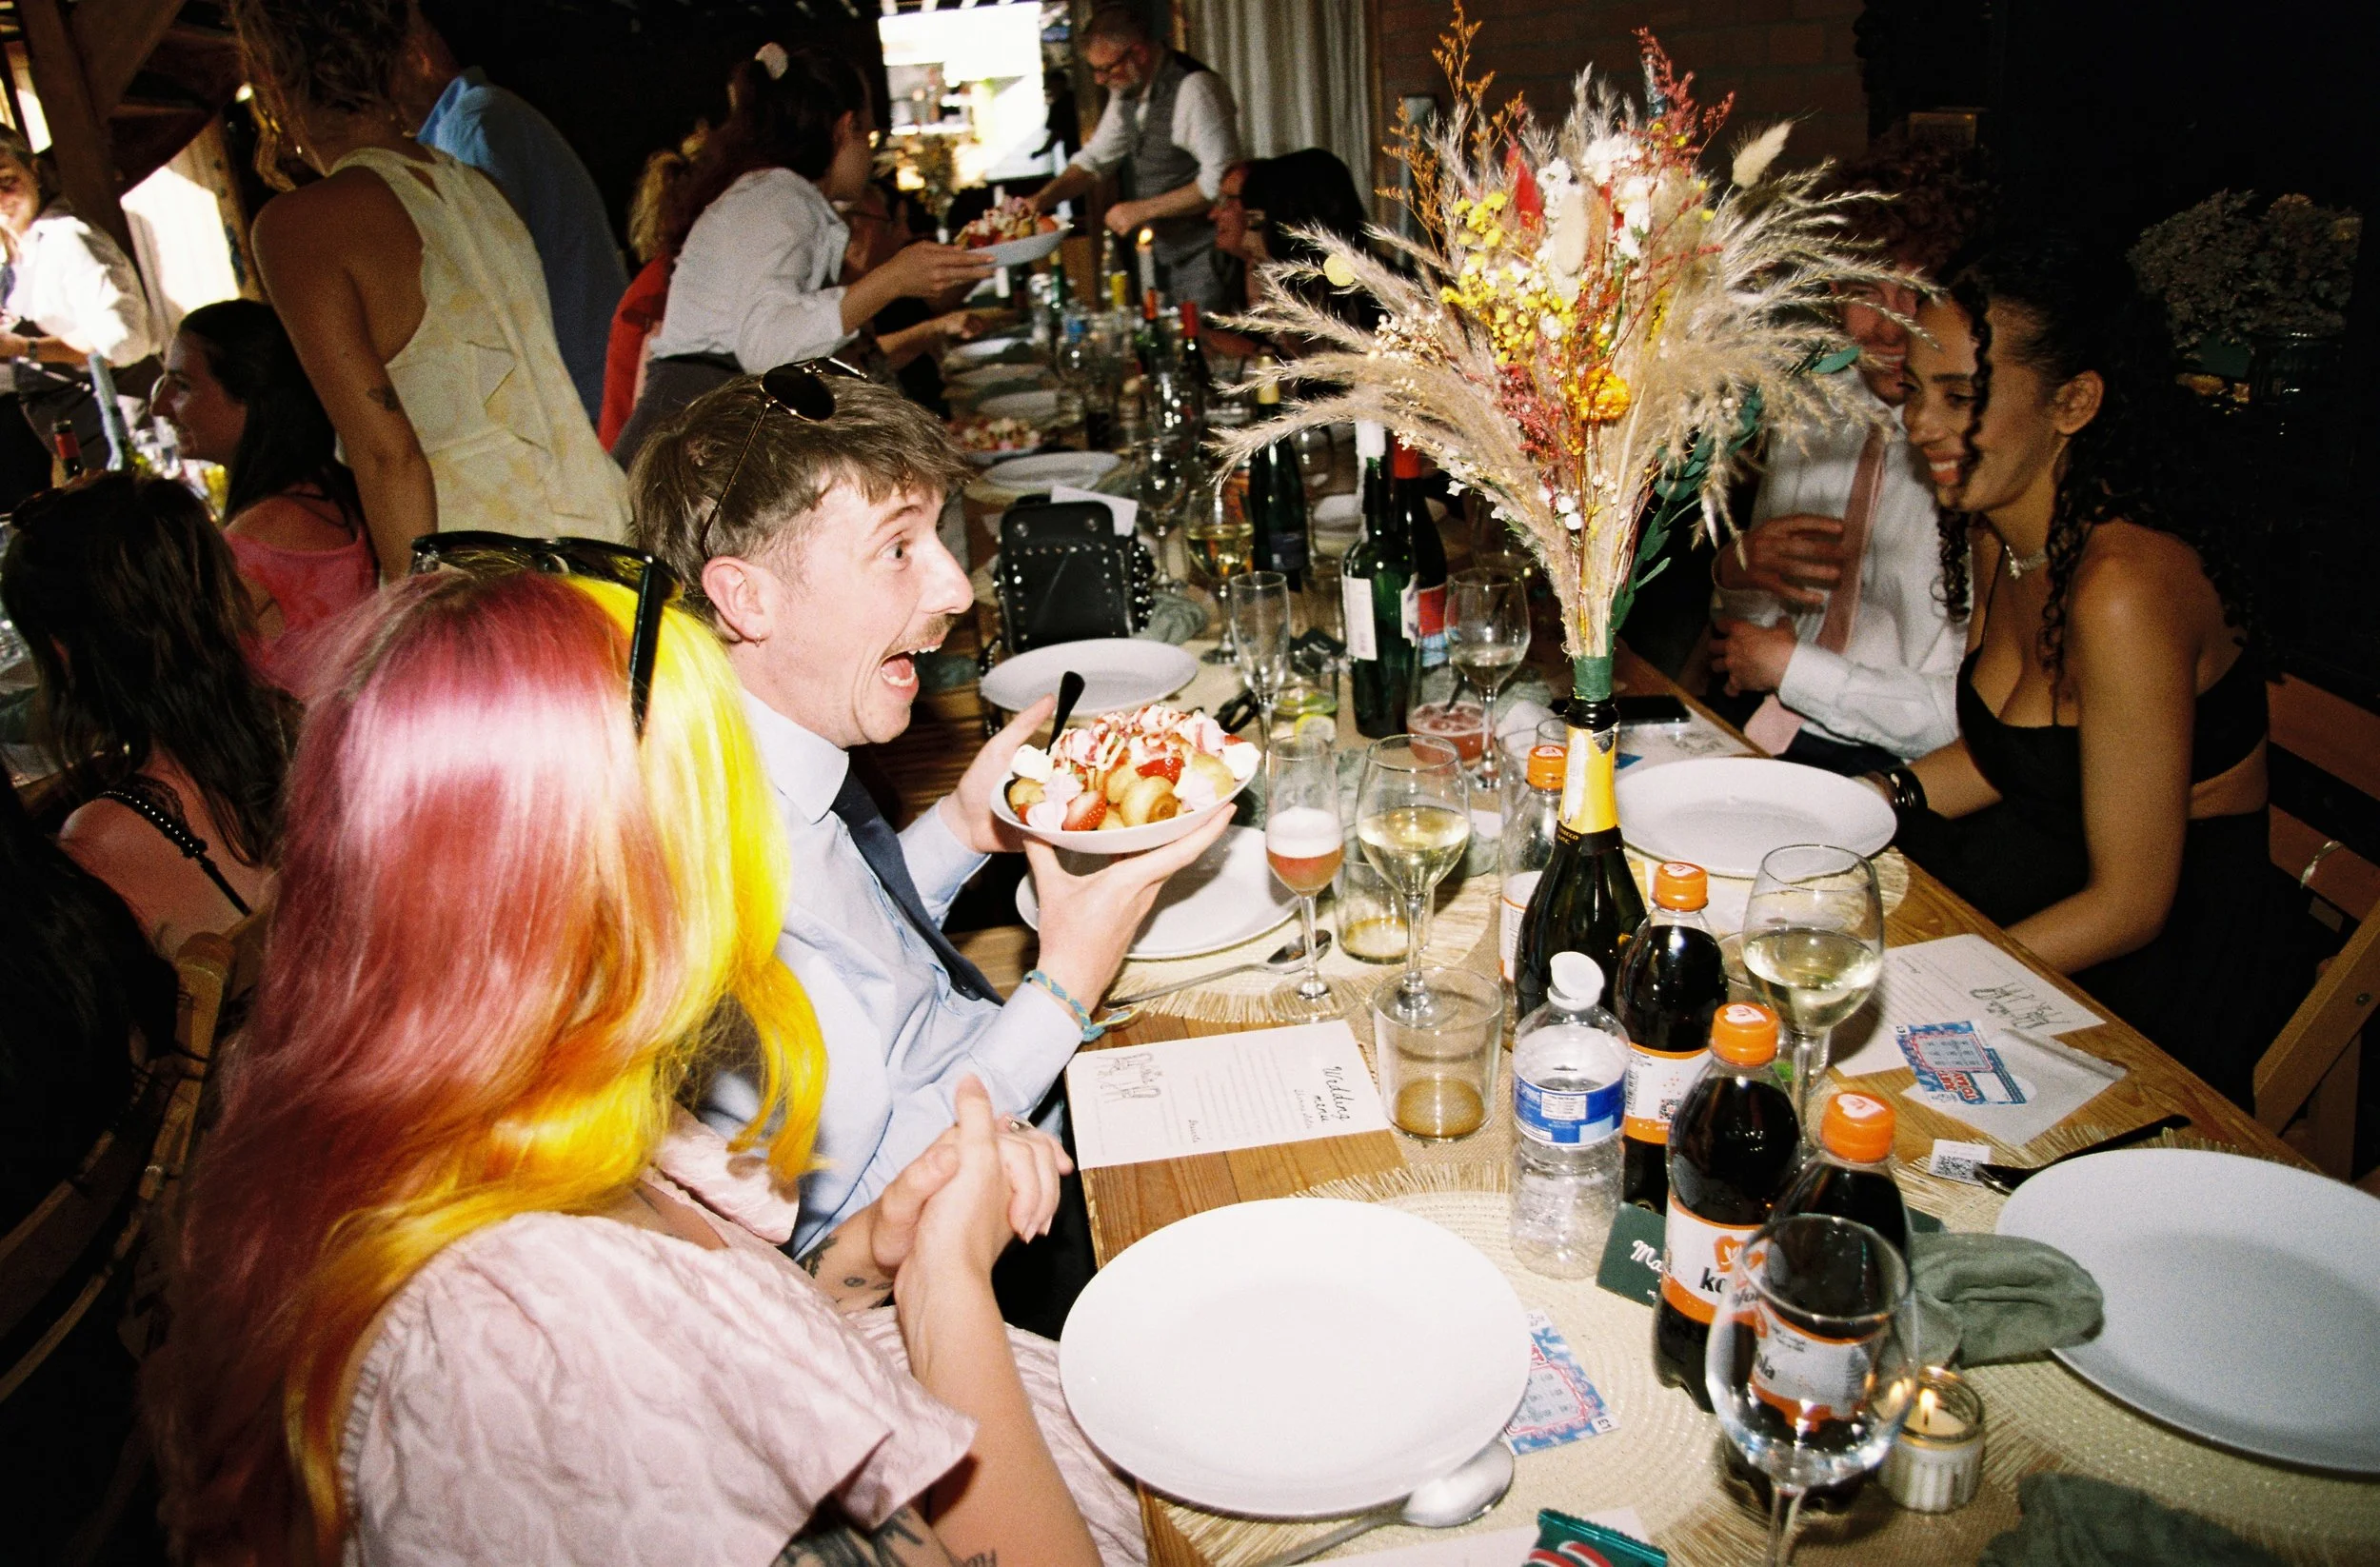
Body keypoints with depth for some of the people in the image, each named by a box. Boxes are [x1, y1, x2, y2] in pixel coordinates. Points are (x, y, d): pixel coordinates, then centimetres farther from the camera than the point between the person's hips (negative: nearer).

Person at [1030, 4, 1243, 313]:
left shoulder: (1194, 88, -19)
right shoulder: (1127, 91, 6)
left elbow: (1221, 180, -24)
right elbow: (1095, 159, 14)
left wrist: (1142, 210, -20)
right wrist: (1041, 200, -2)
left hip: (1207, 252, -8)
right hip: (1168, 251, 8)